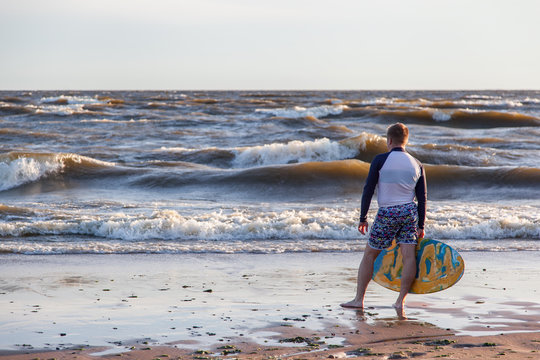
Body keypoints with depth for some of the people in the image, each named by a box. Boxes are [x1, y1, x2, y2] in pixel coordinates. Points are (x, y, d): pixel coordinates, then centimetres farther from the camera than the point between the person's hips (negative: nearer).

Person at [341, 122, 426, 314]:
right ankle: (400, 301, -4)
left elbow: (368, 190, -7)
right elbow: (422, 198, 5)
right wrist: (420, 226, 10)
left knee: (369, 255, 8)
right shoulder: (417, 165, 6)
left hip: (387, 213, -3)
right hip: (409, 212, 3)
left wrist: (363, 218, 0)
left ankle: (359, 299, 12)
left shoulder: (381, 160, -5)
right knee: (409, 255, 0)